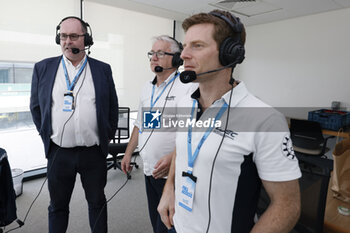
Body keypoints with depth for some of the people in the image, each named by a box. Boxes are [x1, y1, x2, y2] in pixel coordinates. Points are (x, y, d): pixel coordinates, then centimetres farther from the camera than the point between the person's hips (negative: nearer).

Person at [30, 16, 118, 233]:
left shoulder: (103, 69, 0)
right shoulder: (43, 68, 3)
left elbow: (113, 108, 5)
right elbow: (36, 106, 9)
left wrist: (107, 137, 4)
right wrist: (47, 136, 6)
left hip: (93, 152, 0)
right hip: (58, 152, 1)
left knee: (97, 203, 17)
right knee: (58, 206, 18)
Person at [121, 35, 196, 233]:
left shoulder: (187, 88, -13)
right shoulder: (147, 88, 12)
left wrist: (173, 158, -27)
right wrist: (128, 153, 18)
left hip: (172, 173, -7)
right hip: (150, 170, 7)